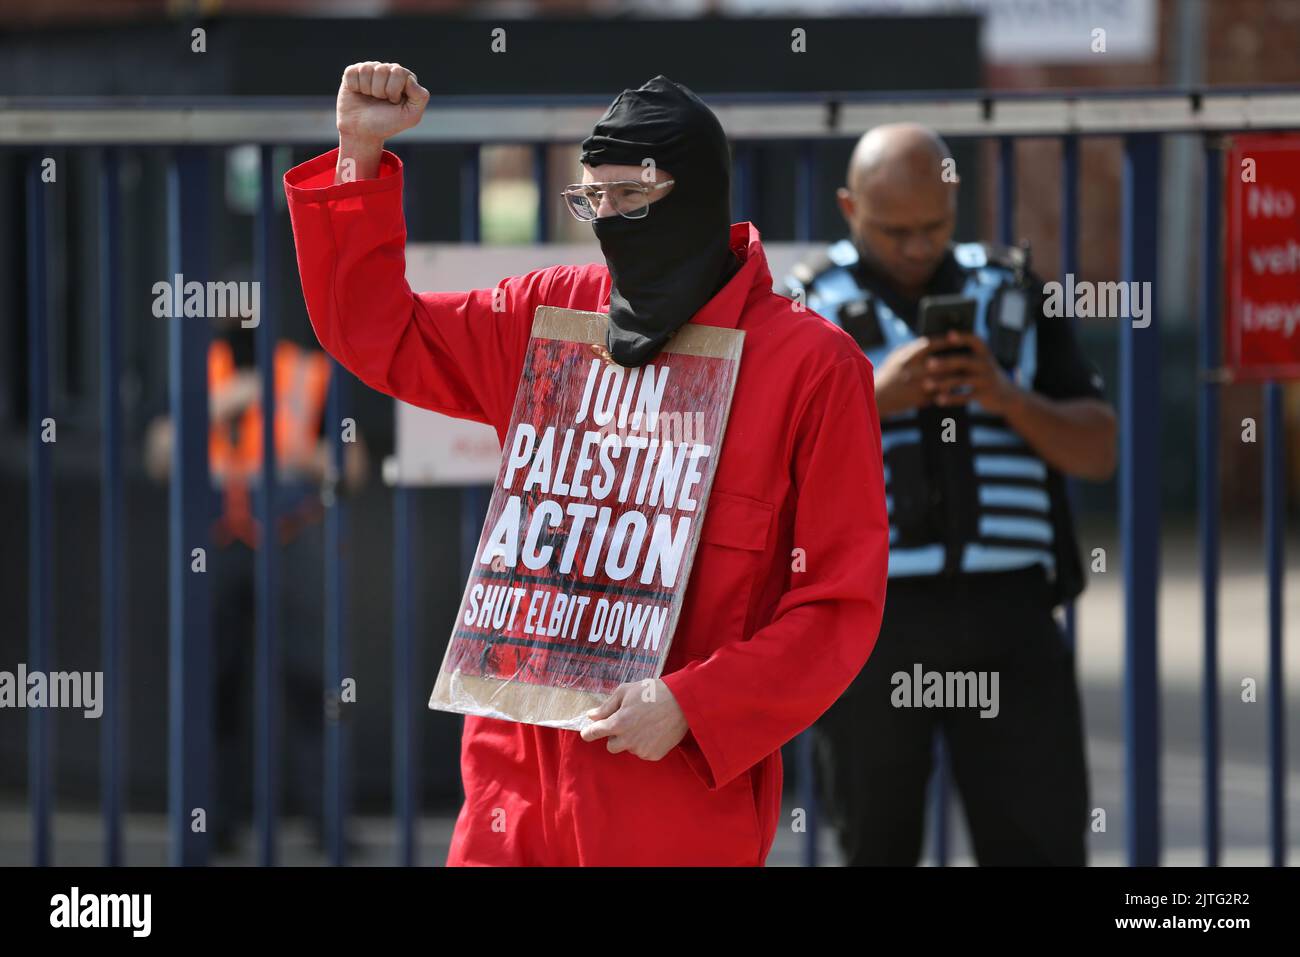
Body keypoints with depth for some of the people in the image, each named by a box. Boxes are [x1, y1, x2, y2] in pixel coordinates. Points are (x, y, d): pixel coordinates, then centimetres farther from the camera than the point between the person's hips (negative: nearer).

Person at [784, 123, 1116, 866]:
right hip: (869, 617, -1)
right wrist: (875, 399, -16)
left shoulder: (1012, 295, 13)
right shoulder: (809, 306, 6)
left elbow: (1098, 452, 10)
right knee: (878, 848, 5)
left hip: (1008, 614, 1)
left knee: (1043, 843, -4)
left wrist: (1007, 398, -9)